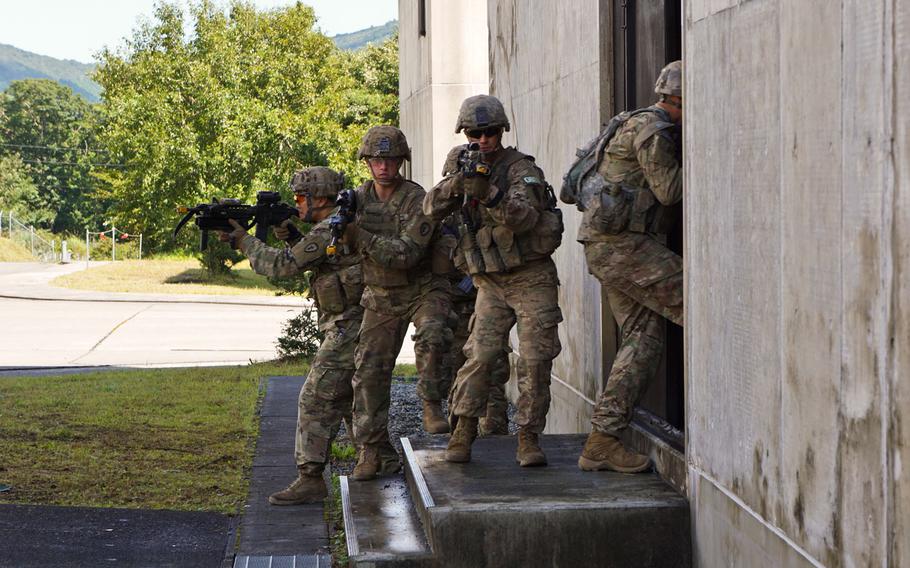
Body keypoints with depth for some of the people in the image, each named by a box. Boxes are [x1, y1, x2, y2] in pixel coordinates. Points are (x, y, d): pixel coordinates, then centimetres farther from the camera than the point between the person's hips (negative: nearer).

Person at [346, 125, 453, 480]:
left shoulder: (417, 201, -18)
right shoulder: (358, 198, -1)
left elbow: (406, 254, -28)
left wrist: (359, 235, -34)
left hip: (424, 289, -4)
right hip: (381, 297, 4)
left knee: (431, 336, -34)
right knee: (369, 369, -3)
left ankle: (431, 407, -18)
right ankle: (369, 451, 3)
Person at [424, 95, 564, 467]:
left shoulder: (521, 168, -8)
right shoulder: (464, 166, 8)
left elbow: (525, 217, -24)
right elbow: (432, 208, -4)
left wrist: (489, 193, -40)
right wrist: (458, 183, -23)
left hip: (531, 279, -3)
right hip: (490, 282, 3)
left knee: (535, 360, -6)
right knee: (480, 356, -9)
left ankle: (528, 439, 1)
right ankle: (462, 434, -4)